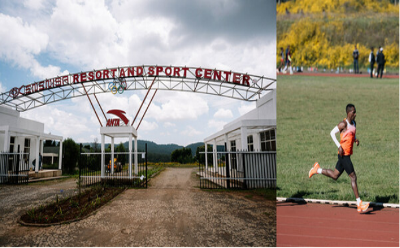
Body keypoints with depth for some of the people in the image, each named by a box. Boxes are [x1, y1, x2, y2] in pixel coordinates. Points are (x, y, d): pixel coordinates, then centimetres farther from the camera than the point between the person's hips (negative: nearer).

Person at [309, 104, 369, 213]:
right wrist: (339, 146, -19)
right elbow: (332, 133, -13)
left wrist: (356, 140, 4)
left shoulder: (354, 123, 12)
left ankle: (317, 169, 30)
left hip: (347, 155, 9)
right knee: (353, 177, -7)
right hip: (343, 155, -9)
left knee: (335, 176, 17)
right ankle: (359, 205, -1)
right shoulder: (343, 124, -14)